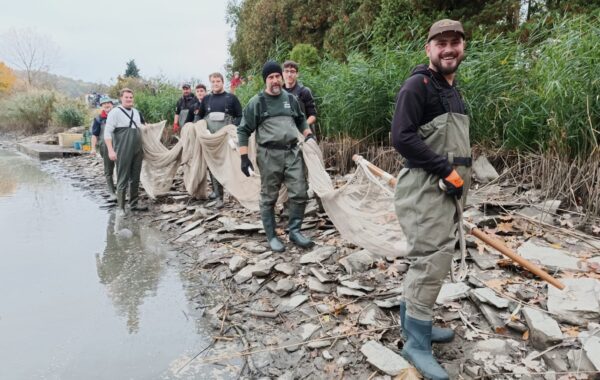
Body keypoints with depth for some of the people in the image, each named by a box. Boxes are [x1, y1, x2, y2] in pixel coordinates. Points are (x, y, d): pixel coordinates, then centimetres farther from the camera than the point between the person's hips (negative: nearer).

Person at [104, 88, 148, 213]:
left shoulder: (136, 112, 13)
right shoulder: (115, 112, -6)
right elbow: (107, 132, -10)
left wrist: (142, 149, 19)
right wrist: (111, 150, -18)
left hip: (137, 151, 6)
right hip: (123, 152, -6)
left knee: (135, 179, 11)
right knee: (123, 179, -2)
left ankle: (134, 203, 21)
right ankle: (120, 207, 5)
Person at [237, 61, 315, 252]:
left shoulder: (291, 98, 12)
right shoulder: (257, 102, -1)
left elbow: (301, 120, 29)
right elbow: (243, 130, 1)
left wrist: (309, 135, 12)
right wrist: (244, 157, -6)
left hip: (293, 152, 4)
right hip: (269, 155, -4)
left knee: (300, 193, 0)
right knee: (269, 197, 3)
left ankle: (295, 231, 16)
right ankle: (271, 237, 15)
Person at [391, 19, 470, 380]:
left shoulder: (453, 90, 19)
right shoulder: (418, 84, -9)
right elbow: (401, 137, -20)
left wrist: (460, 175, 11)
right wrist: (447, 169, -19)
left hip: (448, 188, 9)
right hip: (425, 187, -9)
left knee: (432, 258, 15)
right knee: (432, 260, -9)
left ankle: (413, 322, 30)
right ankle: (417, 342, 4)